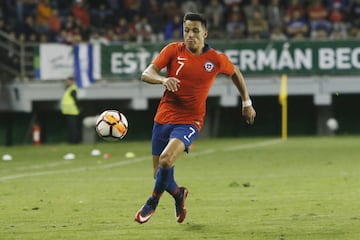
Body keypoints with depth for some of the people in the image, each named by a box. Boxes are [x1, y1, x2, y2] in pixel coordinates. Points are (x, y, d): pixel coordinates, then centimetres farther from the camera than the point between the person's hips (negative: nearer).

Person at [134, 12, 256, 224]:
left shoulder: (216, 59, -2)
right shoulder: (173, 50, -3)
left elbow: (235, 73, 19)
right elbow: (146, 74, -12)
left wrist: (247, 102, 22)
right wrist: (163, 79, -33)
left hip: (189, 121, -2)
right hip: (164, 117, 2)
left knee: (166, 159, -27)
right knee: (160, 174, 7)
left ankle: (153, 202, -2)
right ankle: (178, 194, 42)